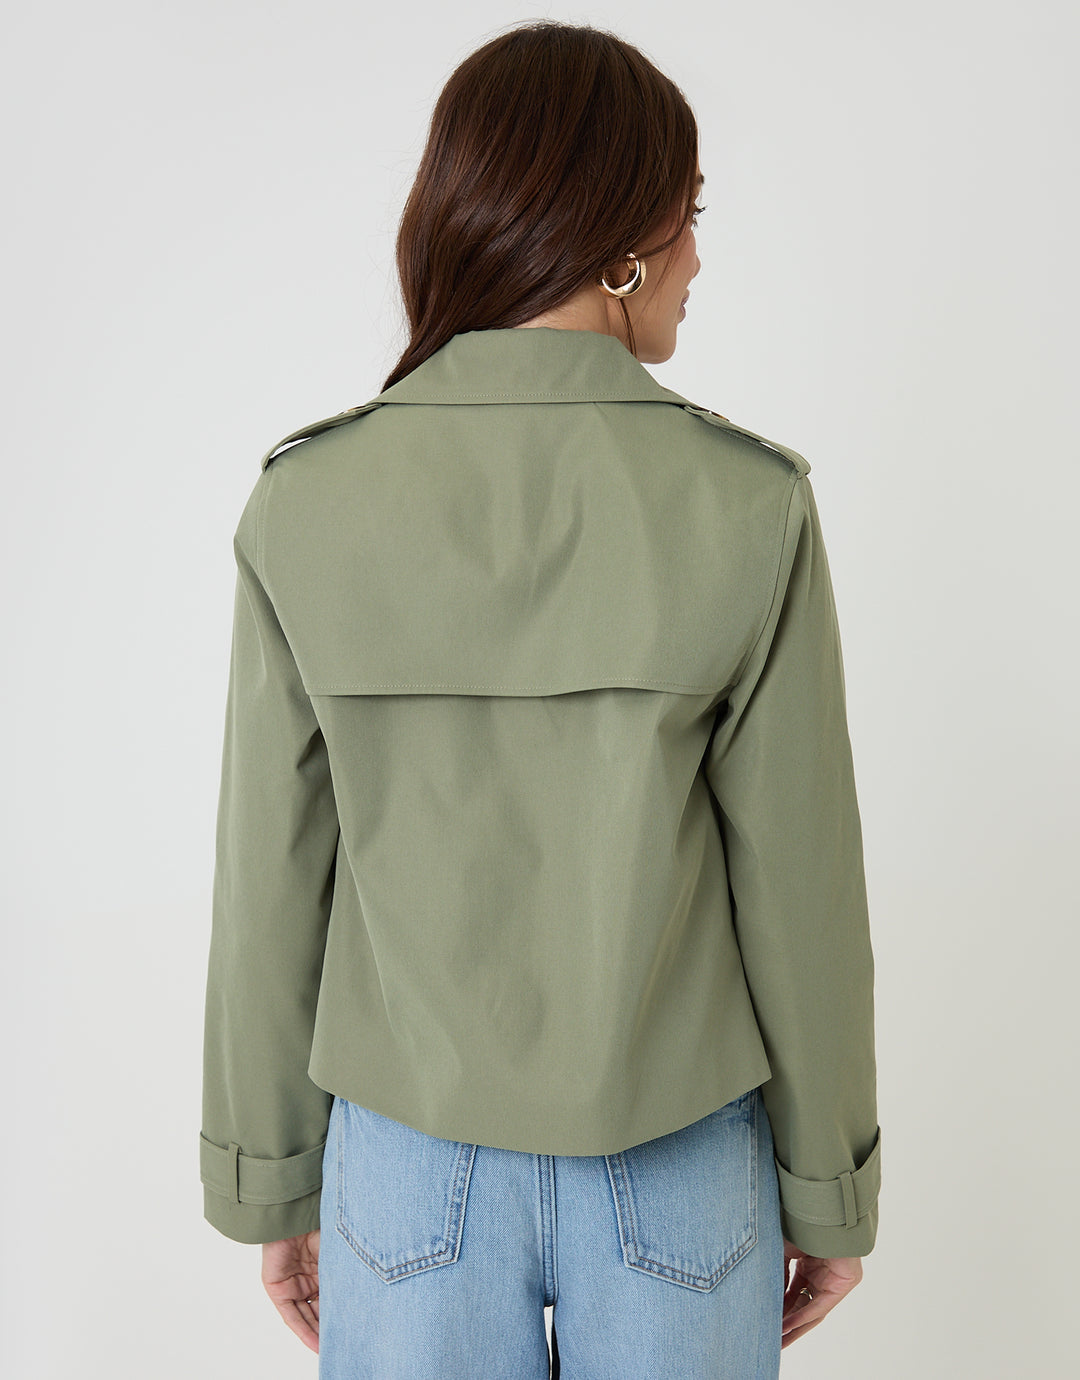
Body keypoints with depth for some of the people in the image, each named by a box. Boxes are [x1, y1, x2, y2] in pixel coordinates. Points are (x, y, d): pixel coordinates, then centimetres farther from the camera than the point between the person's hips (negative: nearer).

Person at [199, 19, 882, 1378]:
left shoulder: (303, 506, -14)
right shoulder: (750, 510, -18)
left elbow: (273, 883, -7)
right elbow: (798, 896, -11)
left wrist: (269, 1173, 8)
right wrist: (830, 1188, 5)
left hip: (418, 1159, 1)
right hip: (674, 1165, 0)